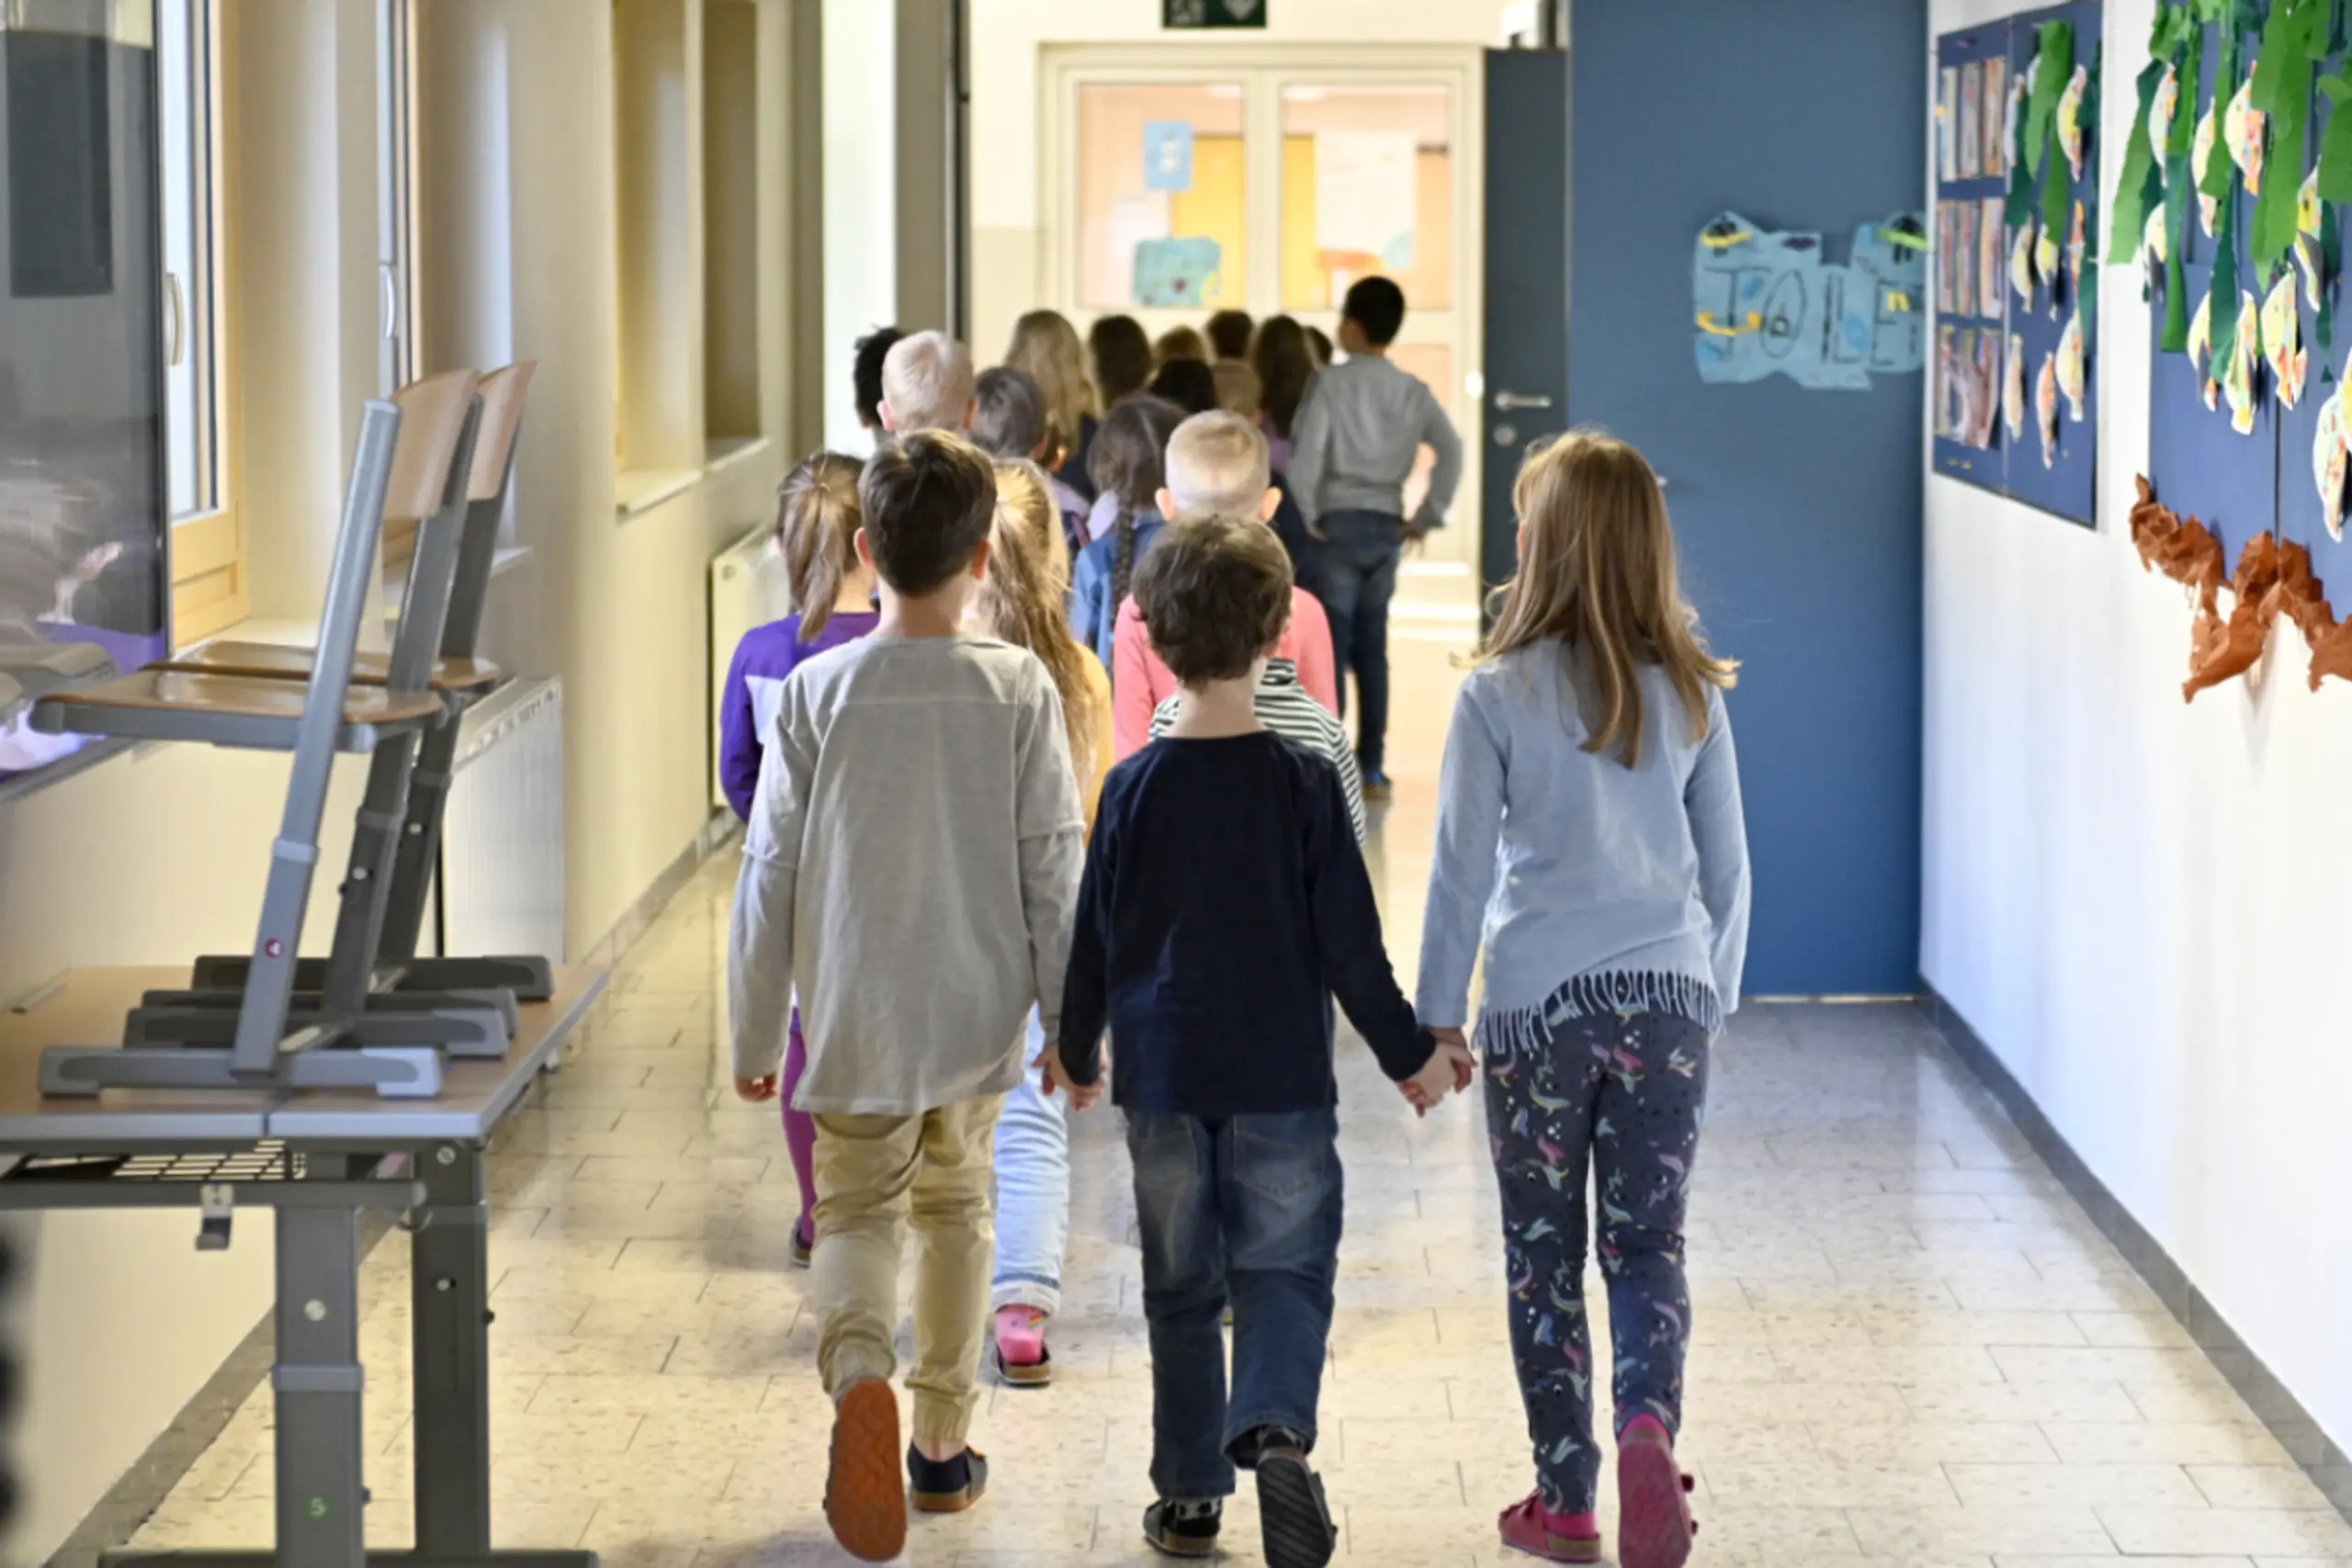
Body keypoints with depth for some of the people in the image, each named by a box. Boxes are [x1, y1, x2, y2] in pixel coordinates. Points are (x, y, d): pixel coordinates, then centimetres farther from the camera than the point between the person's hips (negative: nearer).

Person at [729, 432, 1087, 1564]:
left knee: (856, 1209, 11)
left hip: (853, 1016, -1)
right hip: (975, 1012, 1)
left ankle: (858, 1367, -20)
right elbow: (1053, 869, -6)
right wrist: (1072, 1023, 4)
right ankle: (943, 1445, 26)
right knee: (955, 1208, 20)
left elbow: (770, 875, -4)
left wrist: (754, 1033, 6)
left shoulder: (816, 692, -8)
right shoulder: (1018, 689, -8)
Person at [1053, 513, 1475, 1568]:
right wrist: (1409, 1054, 5)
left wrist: (1077, 1051, 18)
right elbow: (1350, 943, -6)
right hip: (1282, 1078, -2)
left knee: (1181, 1286, 13)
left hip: (1162, 1079, 2)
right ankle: (1275, 1431, -22)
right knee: (1286, 1270, 5)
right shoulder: (1304, 783, -9)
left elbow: (1093, 939, 2)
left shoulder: (1132, 789, -5)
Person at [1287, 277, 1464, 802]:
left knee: (1330, 643, -1)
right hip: (1387, 524, 5)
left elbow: (1307, 454, -16)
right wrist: (1427, 517, 2)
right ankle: (1372, 766, 11)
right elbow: (1451, 451, -2)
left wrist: (1306, 518, -6)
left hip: (1340, 521, -4)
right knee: (1372, 646, 10)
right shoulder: (1413, 391, 5)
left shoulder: (1332, 383, -9)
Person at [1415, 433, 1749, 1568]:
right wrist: (1715, 996, 21)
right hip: (1666, 997, 2)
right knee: (1649, 1239, 8)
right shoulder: (1691, 693, 2)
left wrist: (1436, 1015, 3)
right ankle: (1648, 1422, -17)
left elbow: (1462, 871, -5)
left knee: (1544, 1249, 10)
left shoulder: (1499, 692, -8)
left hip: (1540, 1001, -2)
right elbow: (1728, 869, 7)